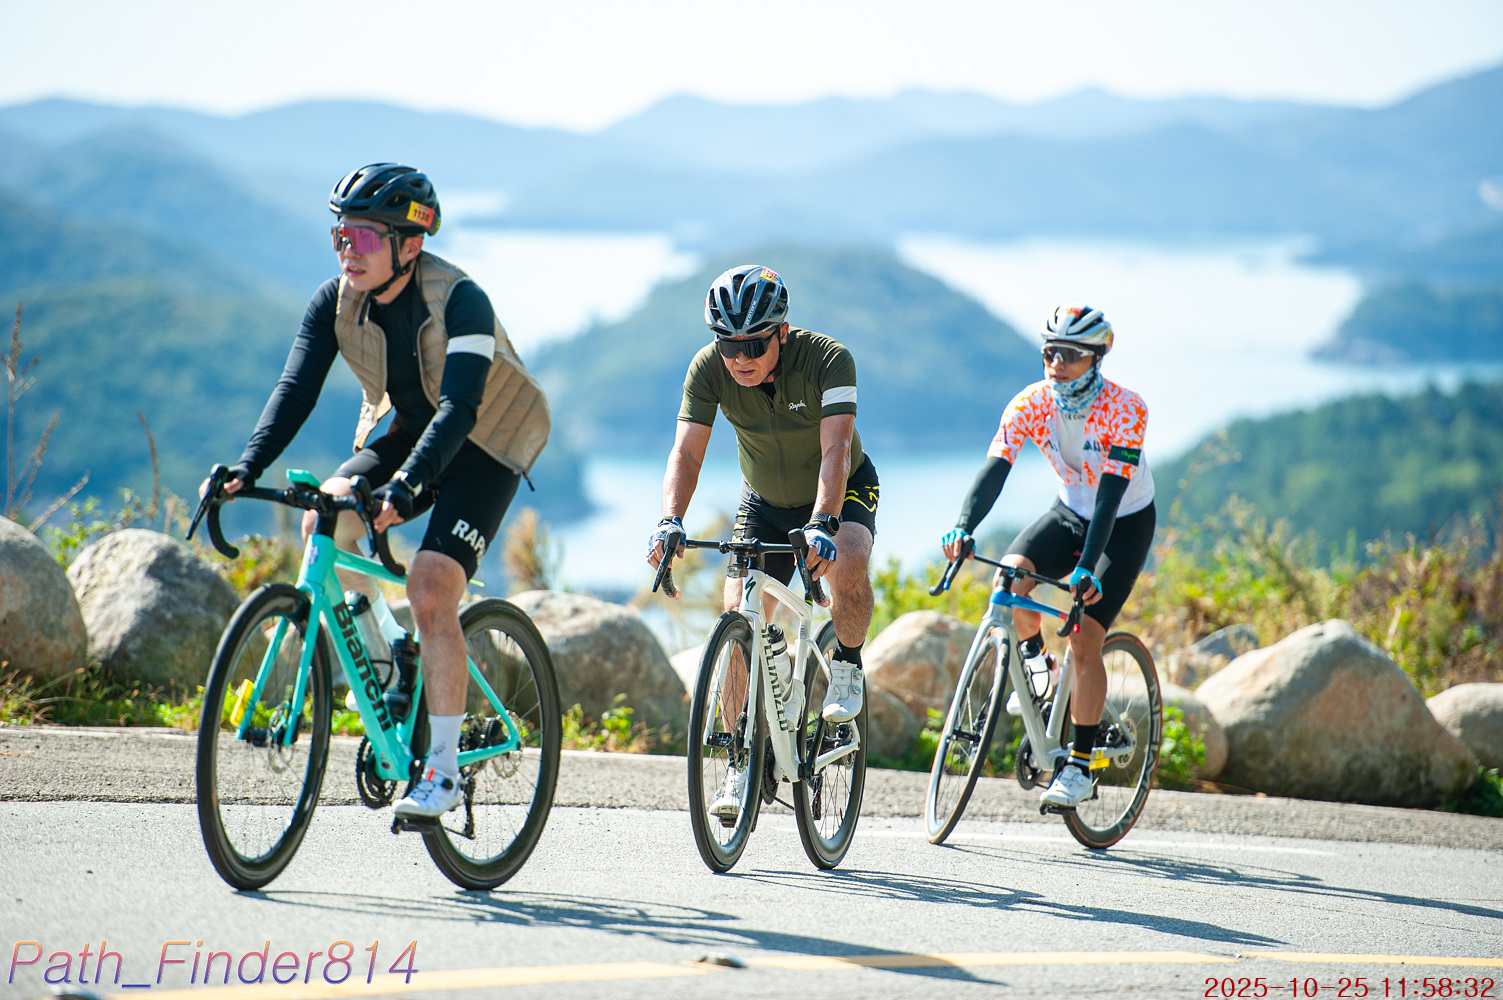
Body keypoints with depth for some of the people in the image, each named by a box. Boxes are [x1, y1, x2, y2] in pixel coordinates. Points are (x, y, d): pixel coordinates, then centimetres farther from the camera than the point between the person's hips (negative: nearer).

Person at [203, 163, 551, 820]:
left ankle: (444, 768, -12)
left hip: (489, 442, -6)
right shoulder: (337, 300, -14)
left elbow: (459, 407, -39)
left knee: (430, 592, -20)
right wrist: (244, 470, -35)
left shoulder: (459, 300, -30)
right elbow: (296, 389, -20)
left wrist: (406, 484, -53)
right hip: (407, 428, 6)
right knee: (324, 518, -19)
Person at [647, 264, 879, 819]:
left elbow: (835, 449, -41)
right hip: (765, 501, 3)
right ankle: (741, 760, 0)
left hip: (843, 489, -3)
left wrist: (821, 524, -56)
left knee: (847, 563, -35)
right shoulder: (709, 367, -24)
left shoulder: (827, 359, -32)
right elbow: (687, 451, -28)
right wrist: (670, 522, -45)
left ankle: (847, 665, -7)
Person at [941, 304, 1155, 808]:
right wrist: (963, 527, -45)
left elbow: (1111, 492, -33)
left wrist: (1088, 567, -43)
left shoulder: (1125, 410, -28)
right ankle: (1036, 662, 1)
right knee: (1013, 574, -28)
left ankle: (1080, 764, -6)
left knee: (1084, 638, -17)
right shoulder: (1030, 404, -17)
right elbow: (994, 468, -27)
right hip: (1069, 512, 4)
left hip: (1125, 523, -4)